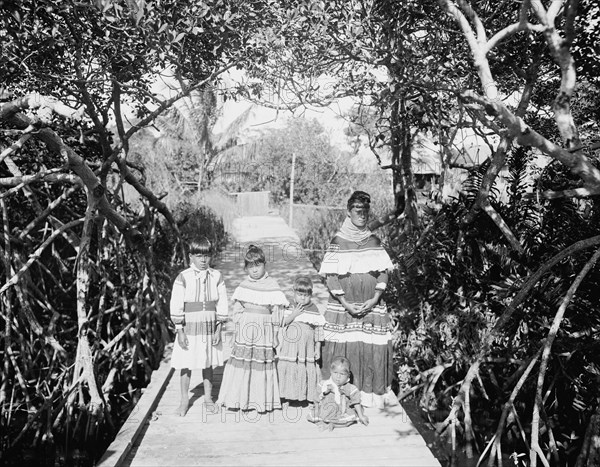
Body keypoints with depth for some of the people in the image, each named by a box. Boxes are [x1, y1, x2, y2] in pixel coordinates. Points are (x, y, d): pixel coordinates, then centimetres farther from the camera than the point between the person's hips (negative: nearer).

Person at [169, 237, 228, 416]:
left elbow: (221, 304, 2)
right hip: (189, 328, -2)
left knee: (208, 364, 12)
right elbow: (176, 306, -6)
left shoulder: (216, 276, -1)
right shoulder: (183, 277, -7)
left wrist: (218, 329, 0)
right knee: (186, 365, 6)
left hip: (210, 327, 2)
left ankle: (208, 397, 29)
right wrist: (180, 331, -8)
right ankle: (185, 400, 23)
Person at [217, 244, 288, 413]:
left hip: (264, 330, -3)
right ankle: (241, 398, 16)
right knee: (242, 360, 4)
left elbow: (276, 311, -1)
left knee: (263, 362, 1)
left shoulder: (272, 285, -3)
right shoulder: (244, 285, 7)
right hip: (245, 329, 3)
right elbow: (236, 308, 10)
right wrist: (238, 323, -1)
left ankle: (262, 400, 13)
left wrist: (274, 334, -2)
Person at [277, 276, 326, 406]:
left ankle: (307, 396, 12)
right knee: (288, 369, 4)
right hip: (289, 347, 2)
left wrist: (318, 349, -2)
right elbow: (283, 323, -2)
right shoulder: (290, 308, 4)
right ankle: (288, 396, 16)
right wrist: (293, 315, -16)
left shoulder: (314, 311, -4)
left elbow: (318, 330, -1)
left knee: (306, 369, -1)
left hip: (306, 348, -2)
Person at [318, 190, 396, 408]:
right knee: (343, 349, -1)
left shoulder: (374, 241, 8)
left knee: (375, 348, 1)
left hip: (372, 307, 3)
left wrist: (375, 299, -8)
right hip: (343, 307, -2)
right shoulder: (338, 241, -1)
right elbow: (330, 276, -5)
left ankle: (375, 393, 14)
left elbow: (383, 272, 5)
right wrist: (345, 304, -12)